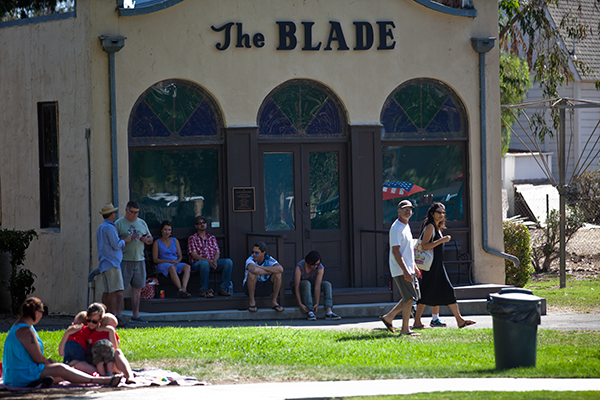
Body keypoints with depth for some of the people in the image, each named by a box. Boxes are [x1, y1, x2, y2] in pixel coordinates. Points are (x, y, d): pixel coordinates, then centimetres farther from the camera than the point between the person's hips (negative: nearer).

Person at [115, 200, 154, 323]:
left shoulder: (142, 223, 15)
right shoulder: (119, 223, -1)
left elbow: (151, 240, 19)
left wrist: (146, 239, -5)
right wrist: (130, 239, -18)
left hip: (139, 260, 5)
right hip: (124, 261, -5)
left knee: (137, 288, 8)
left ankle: (135, 315, 14)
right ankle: (118, 315, -4)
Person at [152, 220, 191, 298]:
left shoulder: (175, 241, 21)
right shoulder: (157, 243, 9)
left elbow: (180, 256, 18)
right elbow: (155, 259, 1)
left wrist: (177, 261, -8)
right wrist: (168, 261, -13)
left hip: (176, 263, 4)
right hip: (163, 264, -4)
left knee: (187, 267, -31)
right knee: (172, 268, -40)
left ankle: (183, 288, -54)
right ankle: (180, 288, -56)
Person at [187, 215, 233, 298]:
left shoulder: (212, 238, 22)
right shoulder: (192, 238, 8)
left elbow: (217, 252, 13)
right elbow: (193, 254, -4)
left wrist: (214, 260, -12)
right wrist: (208, 261, -18)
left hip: (212, 262, 4)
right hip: (198, 263, -4)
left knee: (228, 262, -24)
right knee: (205, 263, -42)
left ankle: (222, 289, -23)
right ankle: (204, 290, -30)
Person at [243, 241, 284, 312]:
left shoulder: (269, 260, -14)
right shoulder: (250, 260, -21)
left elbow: (280, 269, -35)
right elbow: (254, 270, -46)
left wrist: (260, 267, -33)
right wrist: (269, 272, -27)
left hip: (266, 289, 3)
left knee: (278, 274, -22)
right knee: (252, 273, -34)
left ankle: (274, 302, -11)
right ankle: (252, 301, -18)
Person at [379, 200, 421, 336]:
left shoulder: (406, 226, 17)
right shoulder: (396, 228, -15)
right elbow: (395, 251, -21)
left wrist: (414, 267, 25)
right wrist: (405, 271, -25)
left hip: (408, 269, 10)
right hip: (401, 270, -10)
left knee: (411, 297, 11)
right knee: (409, 298, -8)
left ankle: (389, 317, 18)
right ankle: (405, 329, -2)